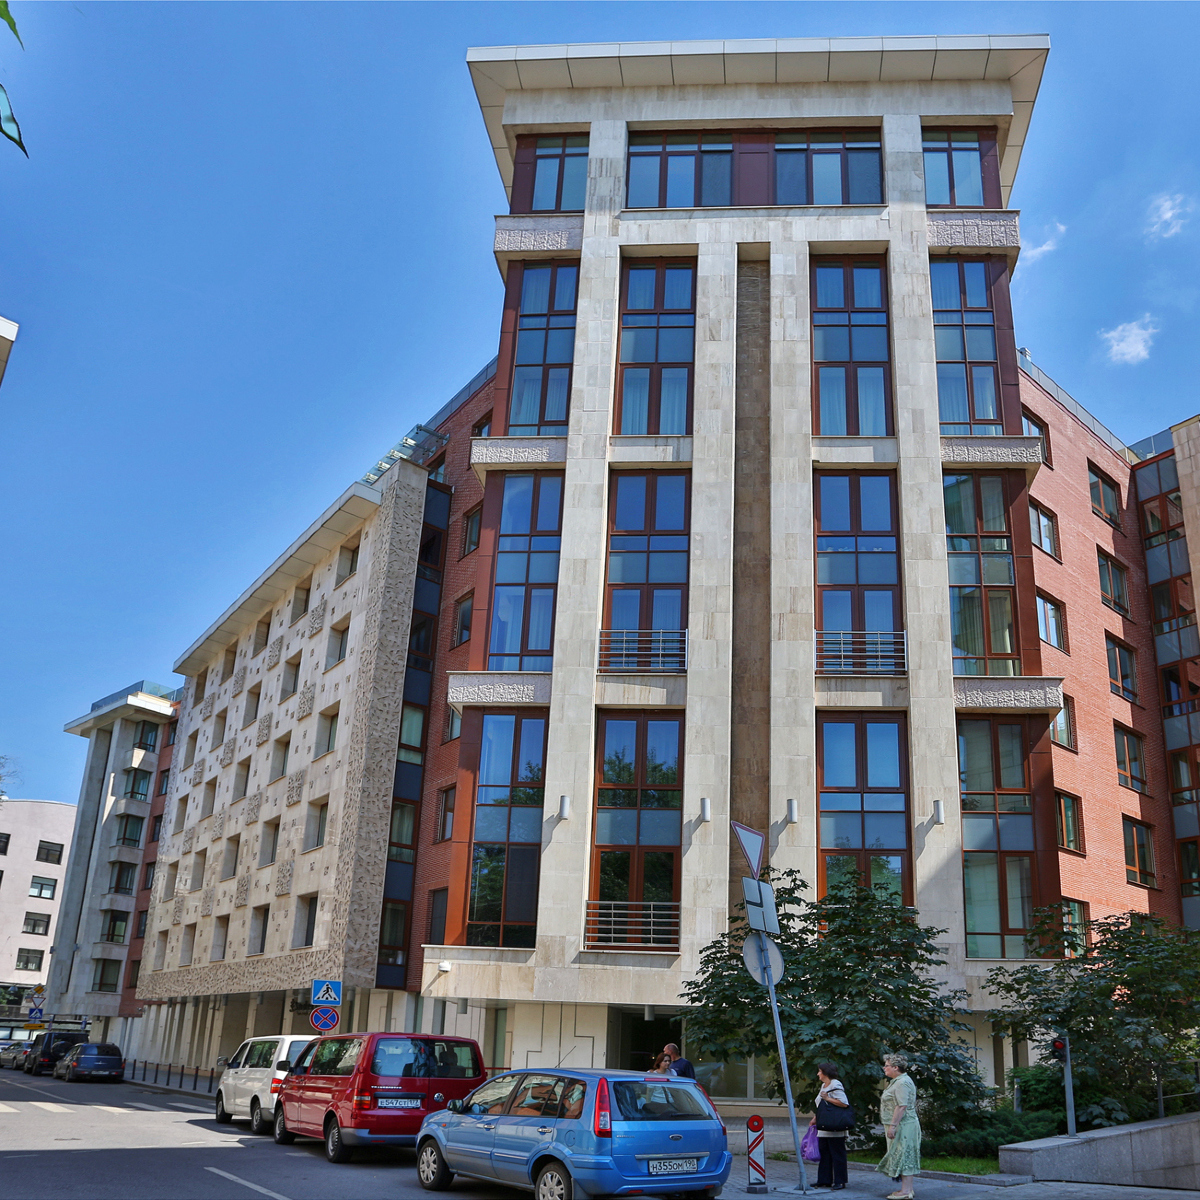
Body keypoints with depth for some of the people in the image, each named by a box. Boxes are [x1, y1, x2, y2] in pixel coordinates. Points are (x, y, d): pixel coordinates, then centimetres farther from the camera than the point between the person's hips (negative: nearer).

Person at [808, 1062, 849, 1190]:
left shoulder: (835, 1085, -12)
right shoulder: (823, 1086, 17)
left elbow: (844, 1103, -23)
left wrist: (827, 1098, -21)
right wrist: (815, 1118, 17)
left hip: (835, 1129, -9)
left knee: (837, 1155, -1)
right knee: (824, 1154, 10)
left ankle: (839, 1182, 5)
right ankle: (825, 1180, 17)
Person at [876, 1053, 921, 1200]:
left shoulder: (902, 1083, -17)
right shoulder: (898, 1081, 17)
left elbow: (902, 1106, -24)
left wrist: (892, 1125, -24)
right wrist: (892, 1125, 22)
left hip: (904, 1125, -11)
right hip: (901, 1126, 11)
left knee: (903, 1156, -7)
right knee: (904, 1157, 12)